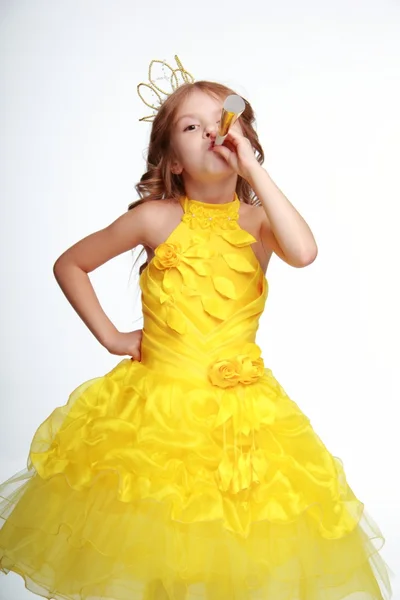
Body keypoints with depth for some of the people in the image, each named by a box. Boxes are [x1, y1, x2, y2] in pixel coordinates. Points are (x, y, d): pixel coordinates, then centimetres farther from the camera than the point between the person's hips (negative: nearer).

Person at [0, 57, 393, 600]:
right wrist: (109, 335, 1)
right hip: (155, 404, 0)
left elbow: (304, 252, -25)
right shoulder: (157, 218, -4)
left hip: (239, 412, 1)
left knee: (230, 553, 9)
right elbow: (69, 264, 7)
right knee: (145, 546, 10)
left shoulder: (259, 221, -2)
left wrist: (253, 170, -20)